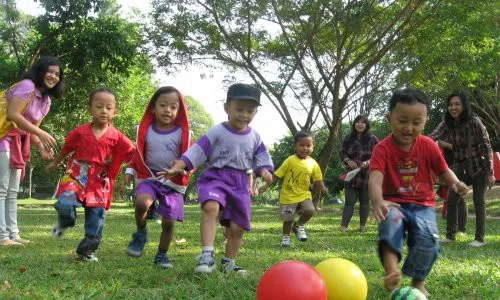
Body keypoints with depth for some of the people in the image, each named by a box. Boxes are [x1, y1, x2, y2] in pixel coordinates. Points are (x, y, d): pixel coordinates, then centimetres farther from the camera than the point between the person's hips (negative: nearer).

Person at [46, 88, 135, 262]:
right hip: (77, 175, -1)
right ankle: (64, 222, 14)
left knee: (96, 216, 1)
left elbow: (133, 153, 2)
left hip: (100, 182, 1)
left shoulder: (117, 137, -2)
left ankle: (87, 251, 19)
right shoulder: (80, 132, -1)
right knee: (65, 203, -24)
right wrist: (55, 163, 30)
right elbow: (67, 148, 16)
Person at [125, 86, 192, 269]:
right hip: (149, 178, 0)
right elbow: (137, 154, 15)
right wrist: (130, 170, 4)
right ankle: (141, 233, -1)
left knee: (169, 222, 0)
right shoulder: (145, 130, 2)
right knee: (141, 202, -30)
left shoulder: (182, 133, -3)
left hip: (174, 183, 0)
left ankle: (162, 255, 23)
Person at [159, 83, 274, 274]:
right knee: (210, 207, -34)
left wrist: (264, 171, -14)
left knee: (237, 227, 5)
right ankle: (207, 255, -34)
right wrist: (177, 168, -17)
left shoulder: (255, 137, 8)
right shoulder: (216, 132, -4)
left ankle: (228, 263, 26)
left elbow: (261, 159, 9)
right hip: (216, 177, -4)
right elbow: (196, 153, -7)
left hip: (241, 183, 4)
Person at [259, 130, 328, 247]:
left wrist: (322, 187, -14)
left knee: (310, 210, -21)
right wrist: (267, 185, -11)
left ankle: (298, 225, 8)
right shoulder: (290, 160, -11)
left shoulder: (313, 163, -2)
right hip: (288, 195, -2)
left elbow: (317, 179, 5)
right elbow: (277, 175, -7)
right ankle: (285, 237, 31)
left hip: (304, 195, 2)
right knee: (288, 219, 5)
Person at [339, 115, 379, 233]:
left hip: (367, 176, -1)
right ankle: (343, 226, -6)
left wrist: (368, 162, -21)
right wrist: (348, 161, -11)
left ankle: (362, 225, 18)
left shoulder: (373, 139, -4)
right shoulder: (348, 138, 4)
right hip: (352, 175, 1)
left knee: (365, 201, 8)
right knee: (349, 201, -2)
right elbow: (342, 153, 9)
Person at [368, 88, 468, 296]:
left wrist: (455, 183, -16)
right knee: (390, 221, -36)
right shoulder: (383, 149, -13)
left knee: (428, 238, -22)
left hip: (423, 205, 2)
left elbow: (443, 171, 9)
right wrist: (378, 201, -49)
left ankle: (418, 281, 2)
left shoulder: (428, 145, -2)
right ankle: (391, 268, -50)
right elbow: (375, 178, -28)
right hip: (395, 203, -2)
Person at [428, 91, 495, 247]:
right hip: (460, 167, 5)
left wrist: (490, 173, -17)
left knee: (478, 202, 0)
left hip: (479, 166, -5)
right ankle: (450, 235, 14)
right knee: (451, 200, 2)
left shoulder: (474, 121, -19)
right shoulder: (447, 123, -6)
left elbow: (487, 147, -16)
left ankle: (480, 238, 9)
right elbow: (433, 136, -20)